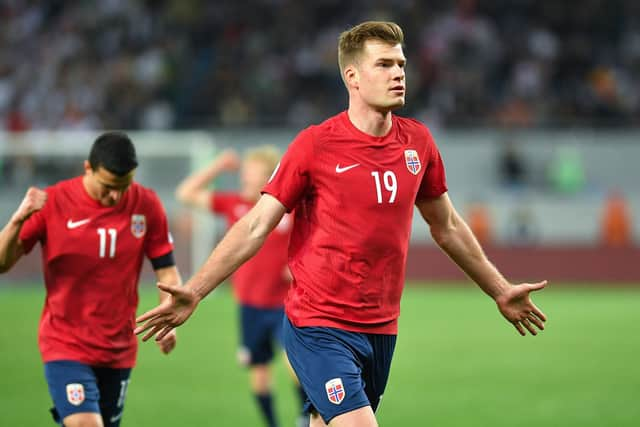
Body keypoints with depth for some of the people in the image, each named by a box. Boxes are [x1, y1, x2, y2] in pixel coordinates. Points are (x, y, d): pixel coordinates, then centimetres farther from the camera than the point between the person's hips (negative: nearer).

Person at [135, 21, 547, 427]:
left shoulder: (418, 141, 6)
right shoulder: (315, 144, -9)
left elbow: (447, 227, 21)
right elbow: (255, 226, -8)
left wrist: (500, 290, 28)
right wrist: (193, 291, -16)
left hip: (382, 329, 5)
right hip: (320, 328, -5)